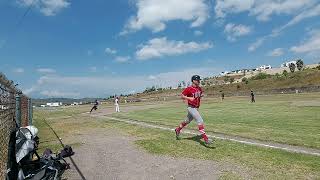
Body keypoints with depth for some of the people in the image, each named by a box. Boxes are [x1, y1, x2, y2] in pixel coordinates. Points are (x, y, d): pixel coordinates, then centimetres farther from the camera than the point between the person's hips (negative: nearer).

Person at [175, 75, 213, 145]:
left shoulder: (199, 89, 8)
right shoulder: (189, 89, -14)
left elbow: (200, 95, 26)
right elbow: (182, 96, -12)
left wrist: (201, 95, 5)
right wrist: (189, 98, -25)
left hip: (197, 108, 8)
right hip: (191, 107, -8)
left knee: (187, 121, 21)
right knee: (200, 121, -17)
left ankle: (178, 130, 42)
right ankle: (205, 138, -13)